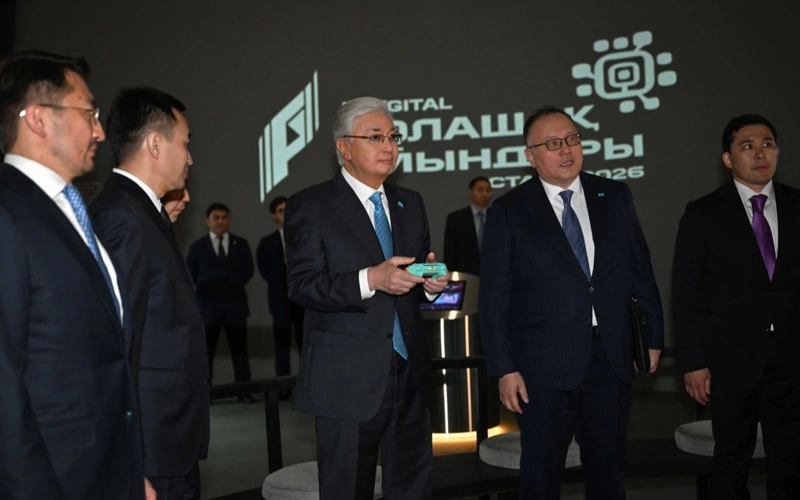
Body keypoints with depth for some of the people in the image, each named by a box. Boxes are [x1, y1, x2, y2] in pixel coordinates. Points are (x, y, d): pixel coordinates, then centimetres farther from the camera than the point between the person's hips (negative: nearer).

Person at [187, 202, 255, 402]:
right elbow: (190, 275, 8)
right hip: (208, 305, -1)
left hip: (235, 303, 1)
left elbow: (248, 271, 11)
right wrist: (206, 288, 4)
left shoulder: (241, 244, 9)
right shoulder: (197, 246, 5)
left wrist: (234, 285, 2)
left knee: (239, 349, 3)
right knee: (206, 350, 4)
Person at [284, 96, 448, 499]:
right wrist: (370, 280, -25)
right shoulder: (311, 206, -4)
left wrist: (431, 283, -7)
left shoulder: (411, 204, 13)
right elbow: (302, 286, -13)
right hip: (349, 377, -5)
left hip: (410, 373, 5)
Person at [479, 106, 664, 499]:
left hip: (612, 357, 3)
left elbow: (641, 270, 10)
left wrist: (653, 335, 9)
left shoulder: (615, 197, 6)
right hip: (545, 363, -3)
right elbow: (494, 297, -6)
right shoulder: (509, 211, -4)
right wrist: (504, 368, -9)